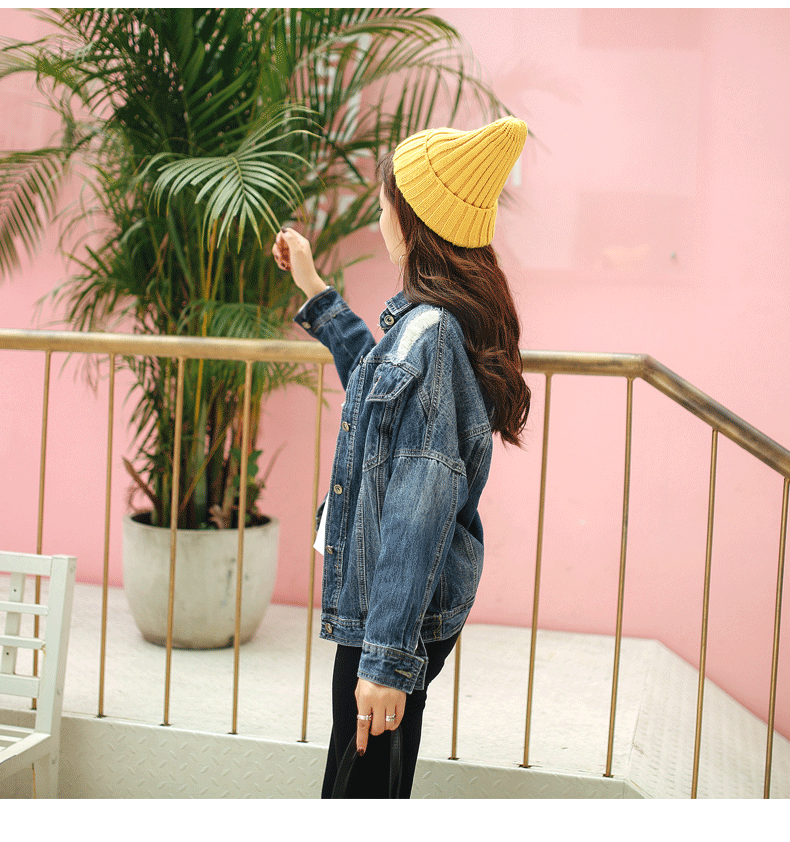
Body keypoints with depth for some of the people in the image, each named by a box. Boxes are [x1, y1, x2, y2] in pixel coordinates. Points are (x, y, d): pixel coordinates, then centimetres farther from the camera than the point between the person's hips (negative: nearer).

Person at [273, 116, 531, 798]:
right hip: (389, 604, 10)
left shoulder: (428, 331, -22)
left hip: (400, 612, -10)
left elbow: (419, 509, -26)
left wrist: (388, 657, -25)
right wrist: (315, 293, 34)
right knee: (377, 778, 21)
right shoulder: (444, 319, 9)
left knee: (358, 783, 2)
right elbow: (379, 384, 31)